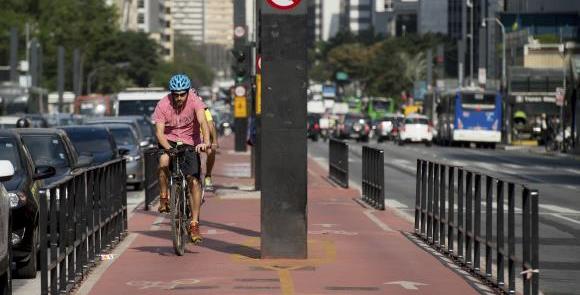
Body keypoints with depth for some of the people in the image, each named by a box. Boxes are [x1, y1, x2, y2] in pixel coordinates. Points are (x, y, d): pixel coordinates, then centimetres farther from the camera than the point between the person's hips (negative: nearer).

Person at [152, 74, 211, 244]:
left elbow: (203, 122, -30)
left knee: (194, 181, -10)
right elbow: (159, 131, -21)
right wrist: (168, 148, -40)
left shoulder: (194, 101, -18)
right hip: (169, 141, 0)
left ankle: (194, 224, -4)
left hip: (190, 143, 0)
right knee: (164, 160, -34)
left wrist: (206, 142, -48)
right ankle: (164, 199, -15)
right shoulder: (163, 105, -16)